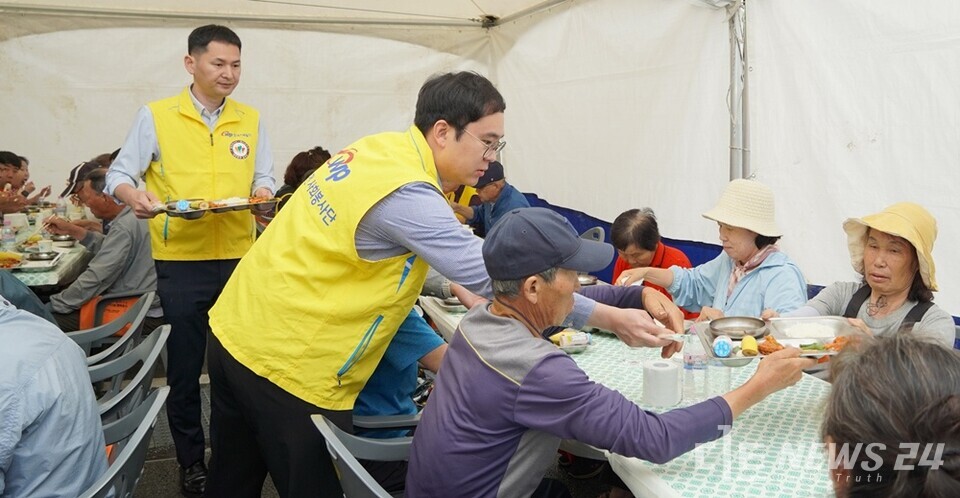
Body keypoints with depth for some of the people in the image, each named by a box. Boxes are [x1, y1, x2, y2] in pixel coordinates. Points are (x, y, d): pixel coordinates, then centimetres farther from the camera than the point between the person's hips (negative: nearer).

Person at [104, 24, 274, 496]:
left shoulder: (250, 120, 8)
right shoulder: (156, 116, -1)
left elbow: (264, 178, 9)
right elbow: (119, 174, 0)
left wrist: (263, 193, -13)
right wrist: (135, 196, -22)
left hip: (239, 258, 2)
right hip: (181, 262, -2)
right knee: (185, 367, 8)